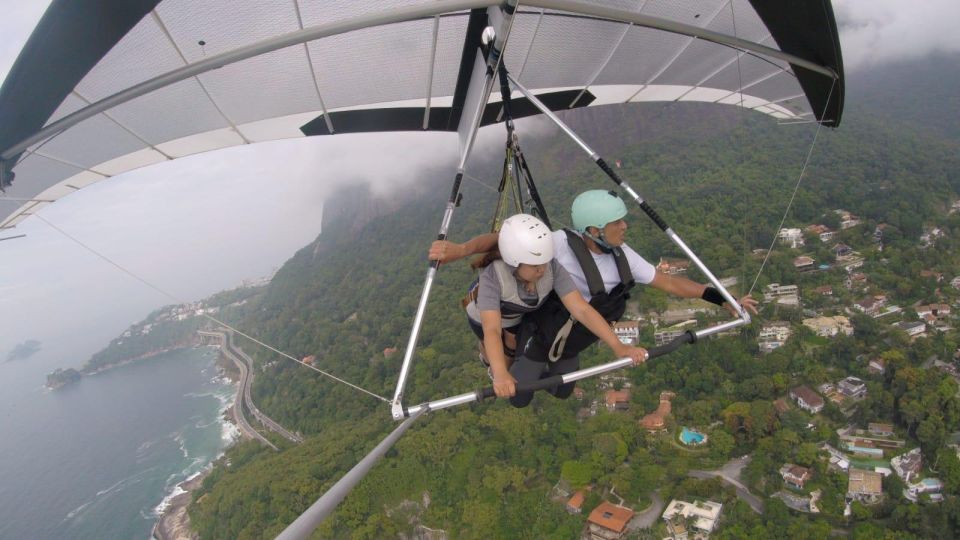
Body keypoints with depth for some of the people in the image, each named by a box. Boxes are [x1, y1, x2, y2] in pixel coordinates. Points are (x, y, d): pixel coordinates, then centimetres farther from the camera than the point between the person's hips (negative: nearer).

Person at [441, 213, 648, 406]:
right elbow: (492, 330, -52)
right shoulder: (492, 277, -42)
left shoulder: (552, 268, -33)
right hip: (486, 318, -3)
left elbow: (582, 310, -37)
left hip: (524, 316, 3)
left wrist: (618, 346, -49)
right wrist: (500, 375, -69)